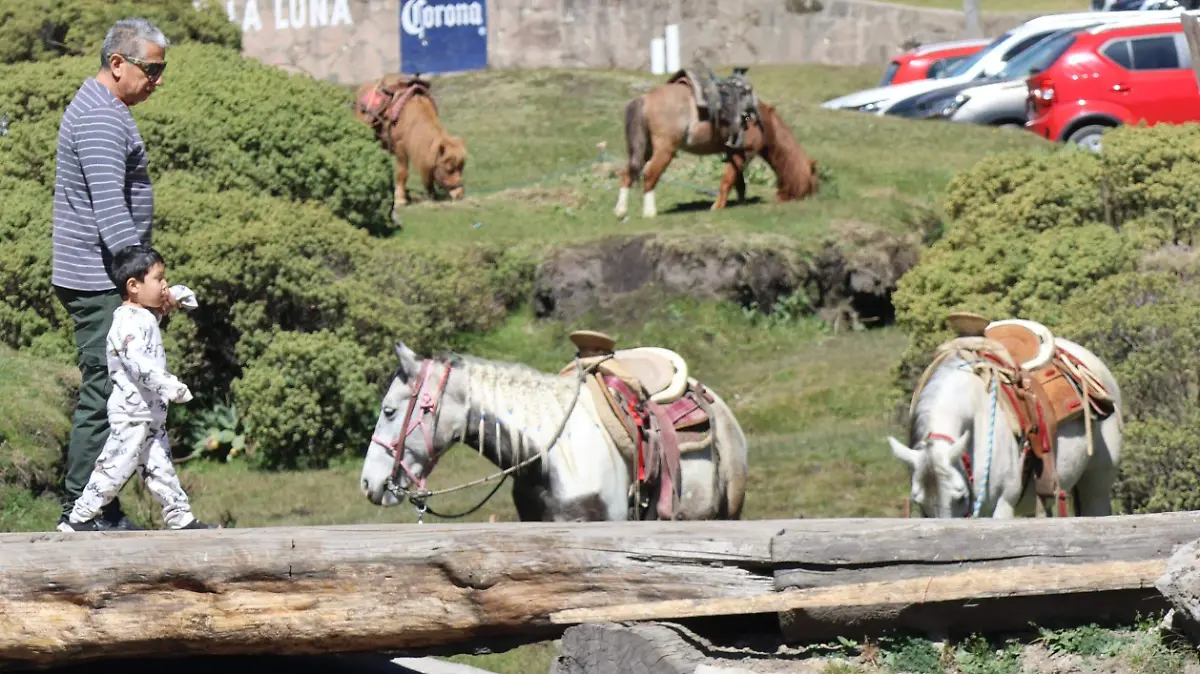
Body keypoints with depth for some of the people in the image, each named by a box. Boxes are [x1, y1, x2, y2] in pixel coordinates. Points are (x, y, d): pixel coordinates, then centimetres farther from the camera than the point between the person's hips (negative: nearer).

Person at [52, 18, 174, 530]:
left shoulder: (100, 109, 18)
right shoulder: (101, 118, -16)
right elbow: (110, 212, -23)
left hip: (106, 281, 10)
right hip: (99, 281, -10)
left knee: (107, 393, 10)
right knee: (102, 394, -8)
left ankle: (101, 509, 13)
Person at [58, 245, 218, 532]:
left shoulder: (145, 319, 14)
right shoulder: (129, 323, -19)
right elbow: (139, 363, -30)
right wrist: (171, 386, -31)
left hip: (151, 414, 10)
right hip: (131, 414, -10)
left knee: (160, 469, 12)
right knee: (116, 467, -6)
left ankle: (181, 519, 15)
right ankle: (78, 519, 0)